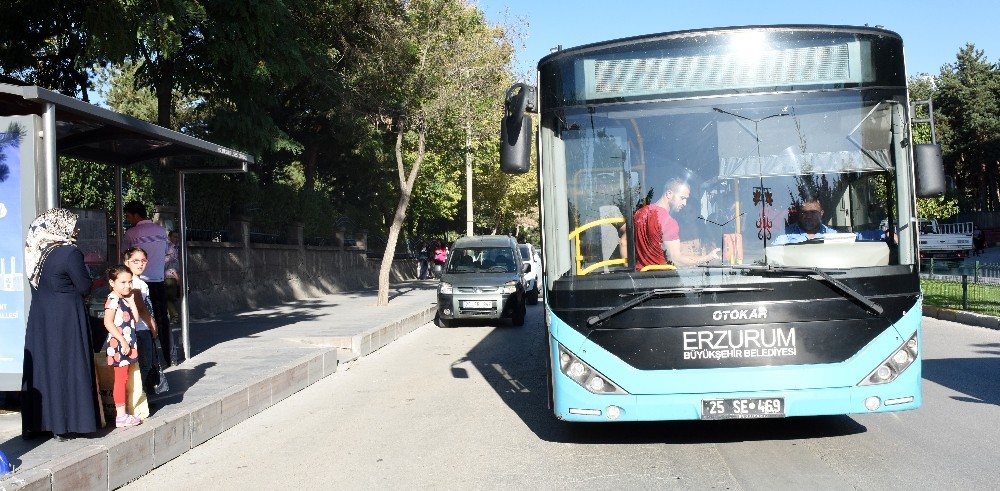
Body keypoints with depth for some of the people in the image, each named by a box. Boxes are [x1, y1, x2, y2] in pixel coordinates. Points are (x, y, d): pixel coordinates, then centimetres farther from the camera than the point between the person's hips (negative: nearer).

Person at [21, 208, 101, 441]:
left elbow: (36, 284, 13)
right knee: (66, 367, 1)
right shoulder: (69, 253, -16)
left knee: (41, 365, 13)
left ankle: (35, 423, 19)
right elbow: (85, 288, -10)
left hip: (39, 318, 7)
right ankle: (65, 425, 5)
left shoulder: (35, 251, 4)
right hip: (66, 319, -7)